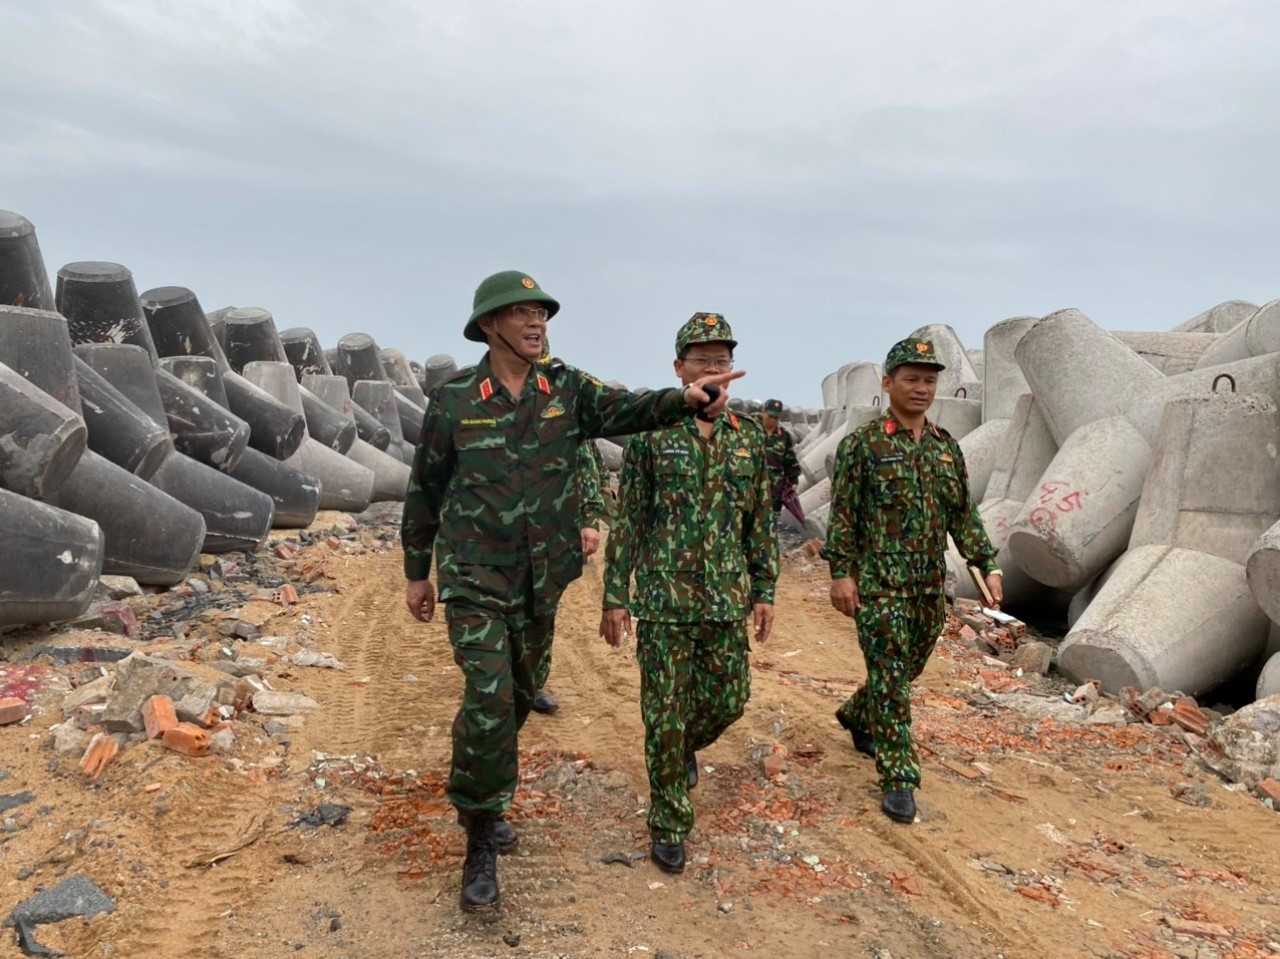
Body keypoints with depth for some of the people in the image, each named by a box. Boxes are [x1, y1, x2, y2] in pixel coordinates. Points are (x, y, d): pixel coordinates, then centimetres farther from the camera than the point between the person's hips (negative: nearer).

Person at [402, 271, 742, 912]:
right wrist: (417, 572, 5)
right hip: (474, 578, -4)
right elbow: (425, 491, 1)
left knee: (517, 698, 18)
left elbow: (625, 410, -16)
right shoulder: (453, 400, -7)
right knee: (490, 702, -14)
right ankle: (481, 842, 6)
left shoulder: (567, 389, 0)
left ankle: (478, 794, 45)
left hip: (541, 579, 4)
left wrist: (685, 398, -36)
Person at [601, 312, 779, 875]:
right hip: (664, 597, -3)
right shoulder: (651, 434, -6)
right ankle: (668, 824, 19)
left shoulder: (748, 437, 5)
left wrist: (764, 591, 6)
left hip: (727, 598, 4)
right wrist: (614, 597, -7)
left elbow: (761, 521, 10)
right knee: (665, 713, 3)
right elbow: (627, 521, -5)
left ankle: (686, 745, 45)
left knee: (729, 698, 12)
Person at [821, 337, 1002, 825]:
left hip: (930, 585, 6)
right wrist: (841, 572, -13)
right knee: (891, 678, -5)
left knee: (907, 669, 18)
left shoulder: (947, 447, 9)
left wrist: (988, 564, 7)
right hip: (878, 583, -6)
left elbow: (963, 514, 14)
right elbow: (842, 514, -8)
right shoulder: (862, 444, -7)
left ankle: (855, 715, 44)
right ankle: (898, 779, 4)